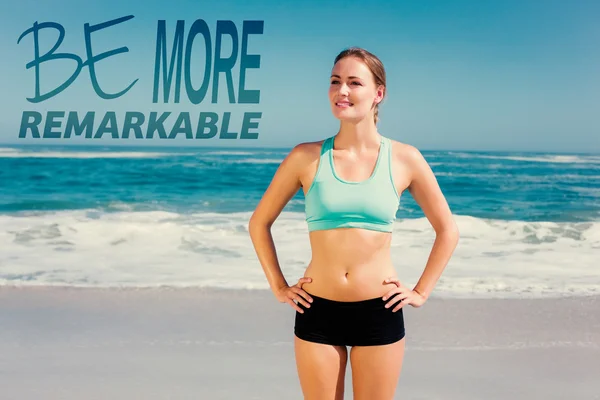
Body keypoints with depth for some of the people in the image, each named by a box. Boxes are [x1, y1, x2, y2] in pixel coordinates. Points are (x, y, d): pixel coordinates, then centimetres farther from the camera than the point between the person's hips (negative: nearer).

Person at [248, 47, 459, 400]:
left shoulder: (405, 159, -2)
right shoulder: (306, 157, -3)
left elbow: (447, 231, 8)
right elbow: (260, 223, 9)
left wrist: (421, 292, 4)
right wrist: (279, 287, 4)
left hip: (380, 312, 0)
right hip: (318, 311, 1)